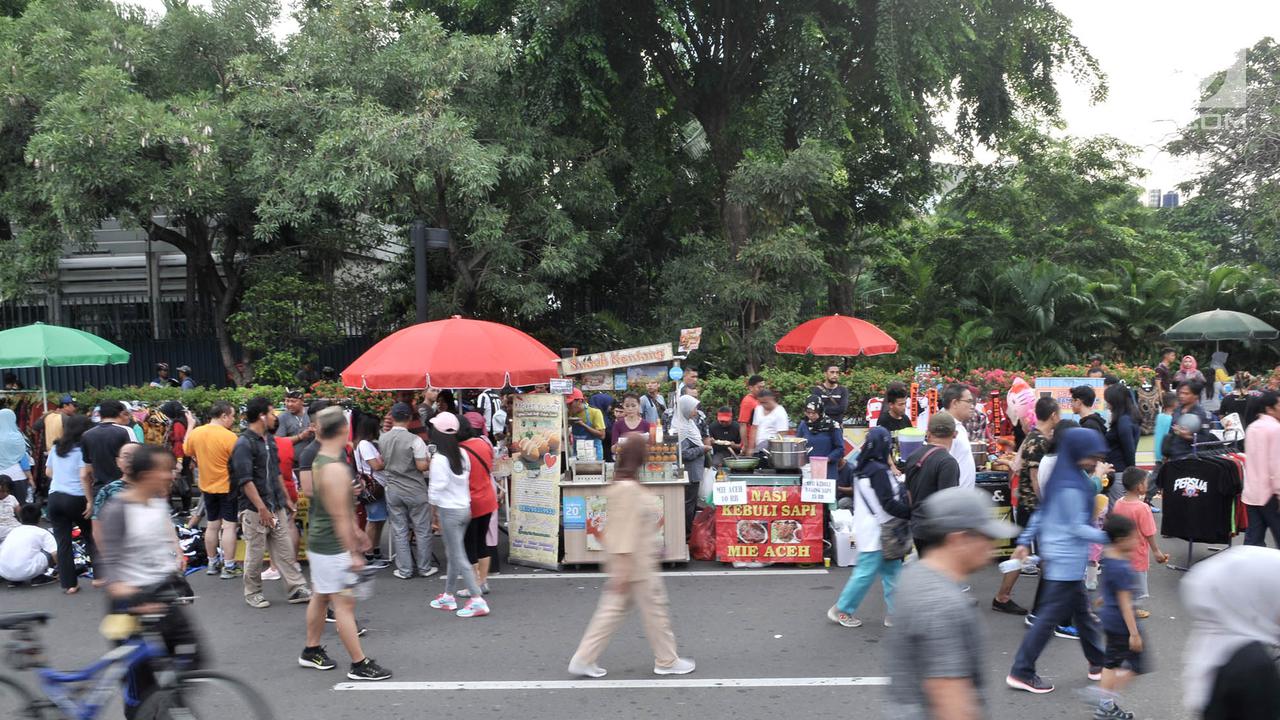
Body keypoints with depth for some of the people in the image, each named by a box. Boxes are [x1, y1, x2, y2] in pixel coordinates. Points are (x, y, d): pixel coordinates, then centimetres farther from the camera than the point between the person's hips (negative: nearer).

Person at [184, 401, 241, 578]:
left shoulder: (195, 433, -3)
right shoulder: (229, 437, -21)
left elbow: (187, 451, 16)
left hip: (206, 486, 6)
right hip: (227, 486, -6)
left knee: (212, 526, 16)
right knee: (229, 526, -1)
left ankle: (213, 563, 25)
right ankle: (229, 567, 1)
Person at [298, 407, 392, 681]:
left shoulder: (320, 460, 7)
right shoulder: (335, 469, -24)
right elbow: (339, 516, -24)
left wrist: (355, 532, 25)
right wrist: (353, 554, -19)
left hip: (319, 542, 10)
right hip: (332, 547, -10)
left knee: (320, 597, 21)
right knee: (344, 604, -4)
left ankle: (311, 651, 34)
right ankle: (359, 665, 1)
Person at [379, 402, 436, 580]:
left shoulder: (382, 439, -1)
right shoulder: (414, 440, -17)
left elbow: (382, 463, 11)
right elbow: (422, 466, -18)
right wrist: (431, 462, 2)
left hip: (393, 490, 4)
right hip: (415, 491, -4)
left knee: (399, 531, 10)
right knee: (422, 530, 8)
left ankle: (404, 570, 13)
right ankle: (424, 568, 15)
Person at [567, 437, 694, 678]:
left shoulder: (620, 486, 10)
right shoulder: (629, 489, -21)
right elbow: (624, 529, -23)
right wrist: (623, 569, -22)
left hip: (633, 562, 10)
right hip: (636, 564, -10)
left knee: (612, 610, 12)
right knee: (655, 610, 5)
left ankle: (583, 659, 12)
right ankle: (667, 661, 20)